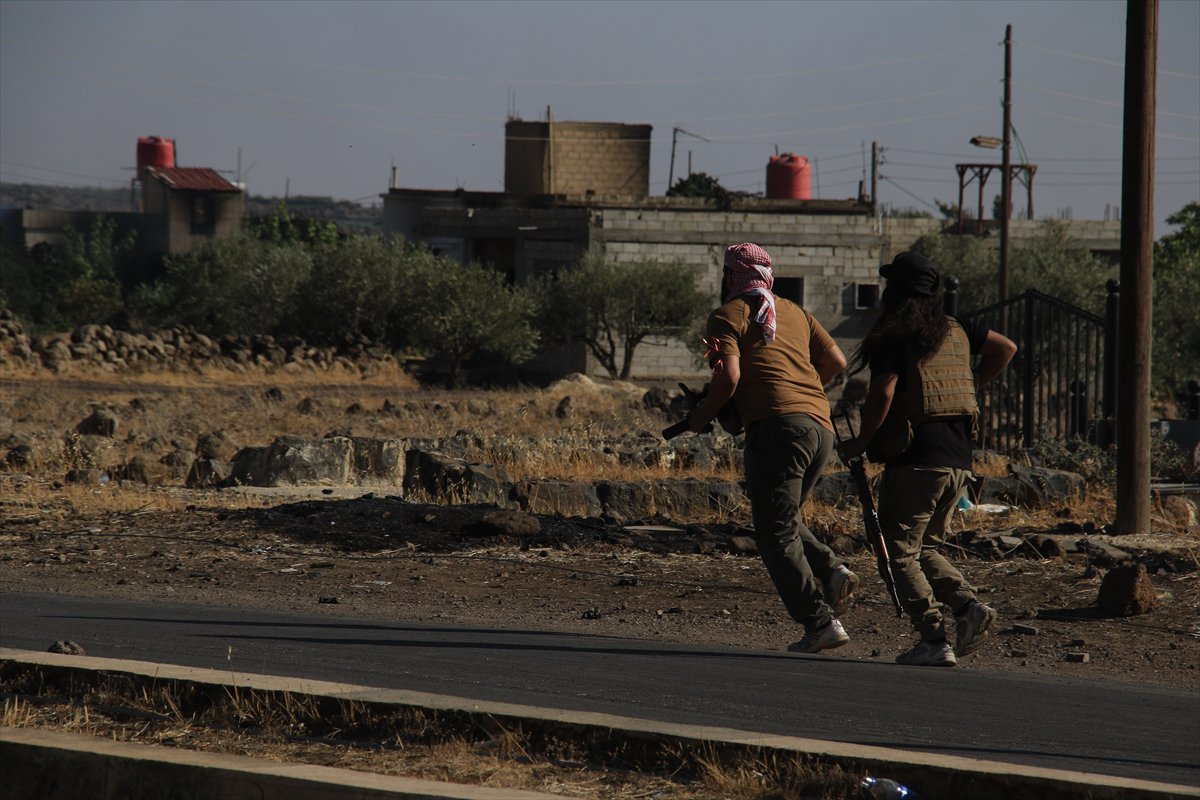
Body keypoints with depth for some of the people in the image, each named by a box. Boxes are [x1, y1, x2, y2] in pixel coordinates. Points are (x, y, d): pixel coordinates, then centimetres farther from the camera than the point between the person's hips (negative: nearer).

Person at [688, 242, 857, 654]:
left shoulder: (728, 315, 4)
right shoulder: (794, 312, 23)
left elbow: (728, 377, -9)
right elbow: (836, 361, 17)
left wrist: (701, 417, 6)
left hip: (777, 426, -7)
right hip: (820, 427, 7)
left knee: (775, 533, -3)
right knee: (784, 519, 23)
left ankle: (820, 622, -12)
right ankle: (832, 571, -2)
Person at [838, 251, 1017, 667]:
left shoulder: (894, 336, -9)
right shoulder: (955, 329, 13)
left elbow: (883, 393, -19)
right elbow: (1005, 348, 23)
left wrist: (859, 443, -7)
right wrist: (970, 387, 28)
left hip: (915, 461, -7)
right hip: (958, 460, 7)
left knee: (900, 552, 0)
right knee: (925, 548, 20)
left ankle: (934, 640, -10)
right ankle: (968, 605, -3)